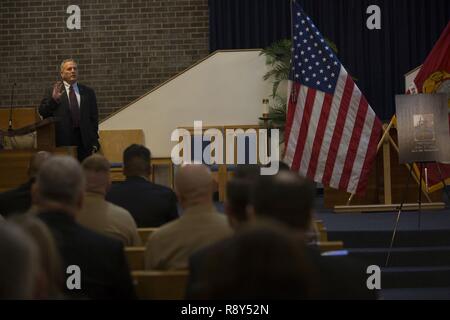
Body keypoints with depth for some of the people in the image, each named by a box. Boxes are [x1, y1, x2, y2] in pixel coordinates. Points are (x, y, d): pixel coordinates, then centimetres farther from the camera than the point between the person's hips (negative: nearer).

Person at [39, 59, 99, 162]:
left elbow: (94, 117, 12)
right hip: (62, 140, -2)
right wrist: (53, 99, -18)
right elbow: (42, 112, -2)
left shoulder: (88, 92, 12)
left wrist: (94, 141, 6)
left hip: (84, 142, 2)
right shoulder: (52, 92, 6)